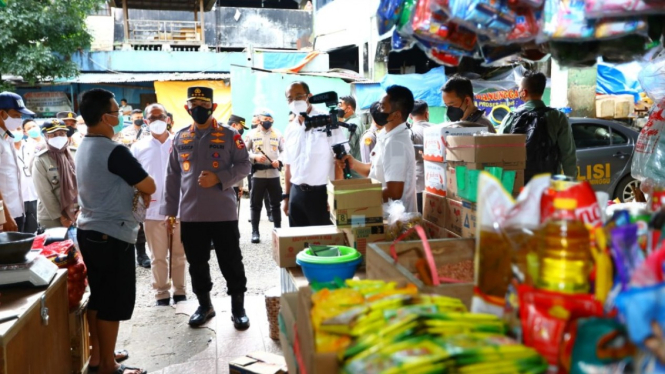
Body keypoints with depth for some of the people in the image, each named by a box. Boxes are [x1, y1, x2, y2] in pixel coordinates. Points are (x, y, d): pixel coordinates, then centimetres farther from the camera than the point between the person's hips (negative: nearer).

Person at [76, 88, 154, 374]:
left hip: (88, 231, 9)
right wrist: (141, 191, 6)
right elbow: (150, 186, -15)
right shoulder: (114, 151, -20)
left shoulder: (83, 148, 10)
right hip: (112, 236, -9)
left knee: (98, 298, 18)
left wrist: (135, 192, 4)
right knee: (115, 302, 2)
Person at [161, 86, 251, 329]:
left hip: (223, 213, -3)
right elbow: (172, 175, 11)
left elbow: (244, 166, -2)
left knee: (231, 263, 4)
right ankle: (204, 305, 30)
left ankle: (238, 308, 19)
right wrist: (169, 209, 8)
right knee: (197, 264, 13)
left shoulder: (229, 136, -1)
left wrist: (218, 178, -17)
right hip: (190, 214, 3)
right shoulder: (179, 138, 9)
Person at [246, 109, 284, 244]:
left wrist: (279, 161, -8)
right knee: (255, 204, 3)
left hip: (274, 174, 1)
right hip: (258, 174, -1)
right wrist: (255, 157, -13)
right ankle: (255, 232, 11)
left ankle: (278, 230, 18)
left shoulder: (278, 134, 8)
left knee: (275, 203, 9)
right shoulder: (252, 134, 3)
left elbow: (284, 151, 11)